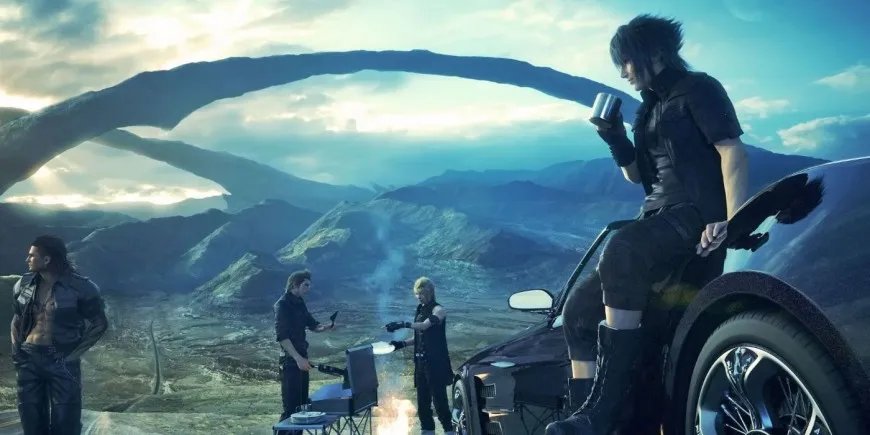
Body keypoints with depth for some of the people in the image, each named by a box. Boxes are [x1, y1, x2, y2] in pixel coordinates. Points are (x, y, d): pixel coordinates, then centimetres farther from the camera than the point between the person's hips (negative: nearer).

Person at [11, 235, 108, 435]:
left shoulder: (79, 287, -13)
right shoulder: (24, 284, 2)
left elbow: (99, 324, -6)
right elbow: (17, 320, 16)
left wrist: (74, 354, -10)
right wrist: (16, 351, 5)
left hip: (62, 362, -4)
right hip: (29, 360, 5)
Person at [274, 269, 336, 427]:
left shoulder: (299, 302, 11)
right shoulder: (283, 304, -14)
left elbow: (312, 324, 21)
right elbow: (281, 336, -21)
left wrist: (326, 327, 0)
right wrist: (298, 358, -26)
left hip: (301, 359, 9)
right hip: (290, 362, -9)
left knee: (302, 405, 14)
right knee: (291, 407, -8)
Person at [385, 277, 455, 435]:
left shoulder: (438, 310, -9)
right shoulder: (420, 310, 14)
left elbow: (425, 325, -27)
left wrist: (403, 324, -39)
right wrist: (402, 343, 4)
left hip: (436, 363, -7)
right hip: (421, 362, 7)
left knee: (439, 400, -9)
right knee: (422, 401, 9)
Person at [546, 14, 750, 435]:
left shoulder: (698, 88, 0)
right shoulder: (650, 106, 23)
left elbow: (733, 152, -12)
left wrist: (733, 221, -27)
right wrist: (616, 141, 8)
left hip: (697, 214, -9)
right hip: (658, 217, 9)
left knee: (620, 252, -38)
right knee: (580, 308, -3)